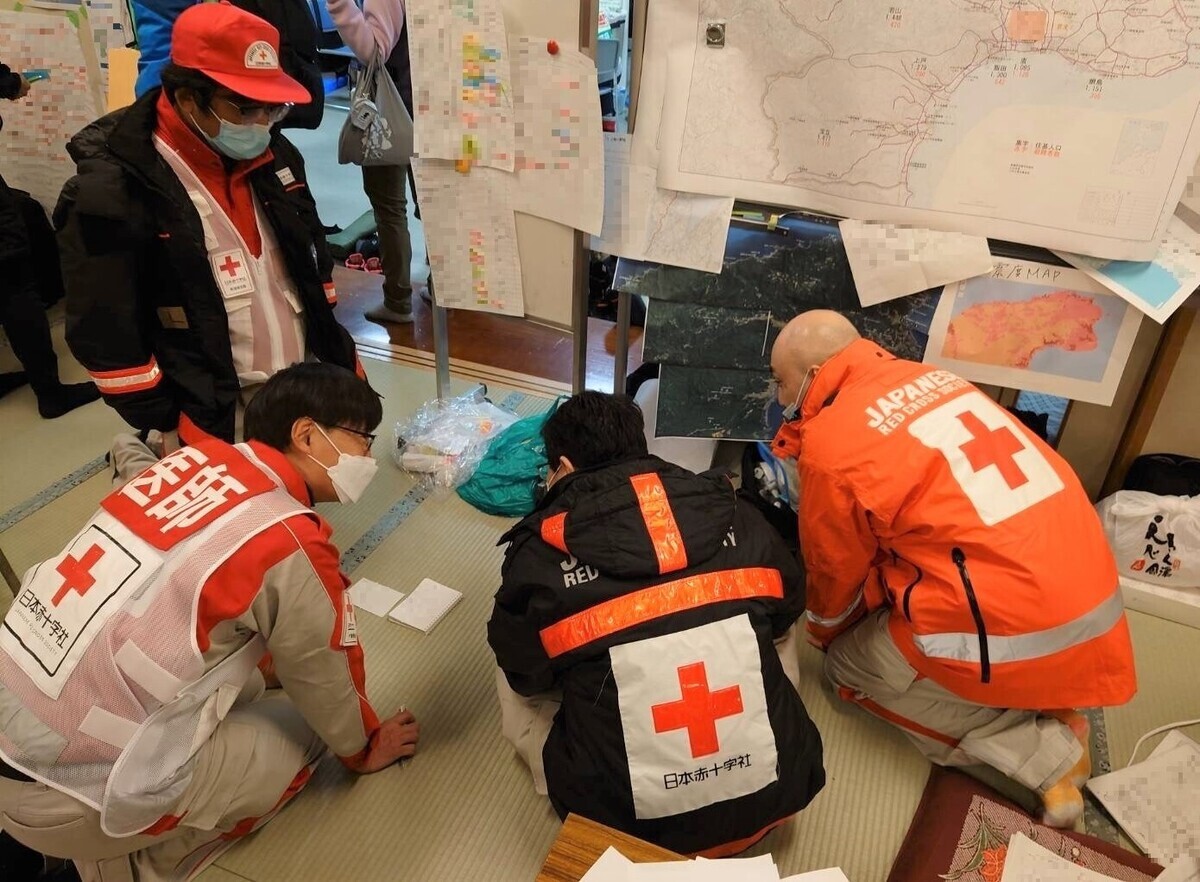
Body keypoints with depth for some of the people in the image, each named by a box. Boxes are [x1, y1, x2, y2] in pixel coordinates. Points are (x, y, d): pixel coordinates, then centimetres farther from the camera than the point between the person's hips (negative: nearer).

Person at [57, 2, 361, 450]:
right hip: (216, 422, -6)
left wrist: (340, 358, 12)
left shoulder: (275, 155, 3)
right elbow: (106, 335, -13)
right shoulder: (111, 193, -17)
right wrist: (168, 429, -9)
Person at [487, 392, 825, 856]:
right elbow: (786, 611, 13)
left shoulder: (542, 554, -11)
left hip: (629, 822, -2)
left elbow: (526, 676, 4)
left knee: (513, 687, 19)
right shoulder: (734, 515, -4)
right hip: (772, 797, 3)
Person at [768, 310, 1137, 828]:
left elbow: (836, 573, 4)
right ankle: (1047, 718, 11)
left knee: (849, 663, 14)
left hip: (1014, 633, -8)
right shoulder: (930, 378, 10)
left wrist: (822, 638, 24)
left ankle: (1045, 753, 6)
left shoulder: (830, 443, -12)